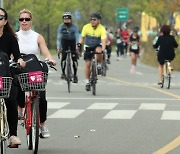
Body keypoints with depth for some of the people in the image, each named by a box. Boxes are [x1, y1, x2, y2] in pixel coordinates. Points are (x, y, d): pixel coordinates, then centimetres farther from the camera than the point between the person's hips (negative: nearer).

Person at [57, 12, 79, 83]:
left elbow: (77, 38, -25)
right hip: (64, 41, 1)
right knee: (63, 57, -16)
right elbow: (59, 38, -20)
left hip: (72, 42, -1)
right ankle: (63, 73, -3)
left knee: (74, 58, -10)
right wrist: (58, 48, -27)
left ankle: (75, 75, -1)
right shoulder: (61, 27, -19)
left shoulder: (74, 27, -23)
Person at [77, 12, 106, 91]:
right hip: (88, 47, 2)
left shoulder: (102, 29, -20)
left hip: (97, 45, -2)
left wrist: (103, 49, -46)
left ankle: (99, 66, -11)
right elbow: (82, 37, -2)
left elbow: (103, 40, -30)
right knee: (87, 64, -5)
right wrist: (79, 45, -19)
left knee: (99, 51, -38)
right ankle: (87, 82, 7)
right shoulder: (86, 27, -13)